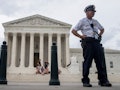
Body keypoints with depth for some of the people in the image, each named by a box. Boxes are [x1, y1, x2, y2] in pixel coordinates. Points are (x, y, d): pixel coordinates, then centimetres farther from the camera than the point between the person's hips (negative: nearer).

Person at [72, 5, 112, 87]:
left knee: (100, 62, 1)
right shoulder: (82, 21, 7)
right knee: (87, 62, -6)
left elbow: (102, 29, 35)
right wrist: (81, 36, -5)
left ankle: (103, 81, 5)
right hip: (88, 42, -5)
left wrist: (99, 35, 17)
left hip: (96, 42, 5)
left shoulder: (95, 21, 21)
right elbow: (73, 31, 5)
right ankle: (85, 81, 0)